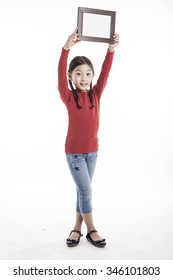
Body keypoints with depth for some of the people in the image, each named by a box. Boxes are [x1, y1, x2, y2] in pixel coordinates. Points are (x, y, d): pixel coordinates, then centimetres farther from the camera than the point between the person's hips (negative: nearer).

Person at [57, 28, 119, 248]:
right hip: (74, 151, -4)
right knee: (86, 190, -1)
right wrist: (66, 49, -37)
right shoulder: (68, 96, -10)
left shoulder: (96, 94, -1)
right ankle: (91, 230, 16)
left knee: (83, 190, 13)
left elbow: (105, 73, -10)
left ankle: (77, 227, 27)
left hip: (92, 150, 4)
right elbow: (60, 75, -24)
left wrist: (111, 50, -23)